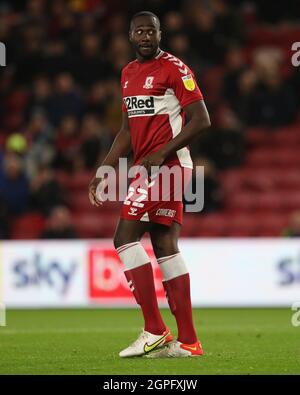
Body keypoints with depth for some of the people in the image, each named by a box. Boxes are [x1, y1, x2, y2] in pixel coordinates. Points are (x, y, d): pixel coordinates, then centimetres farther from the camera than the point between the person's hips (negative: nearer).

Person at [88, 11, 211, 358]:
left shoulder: (174, 68, -9)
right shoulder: (128, 73, 17)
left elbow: (201, 119, -13)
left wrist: (161, 153, -19)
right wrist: (103, 171, 19)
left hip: (166, 165, -9)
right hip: (151, 168, 9)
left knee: (125, 237, -12)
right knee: (165, 247, 6)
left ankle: (154, 331, -9)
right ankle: (187, 341, 7)